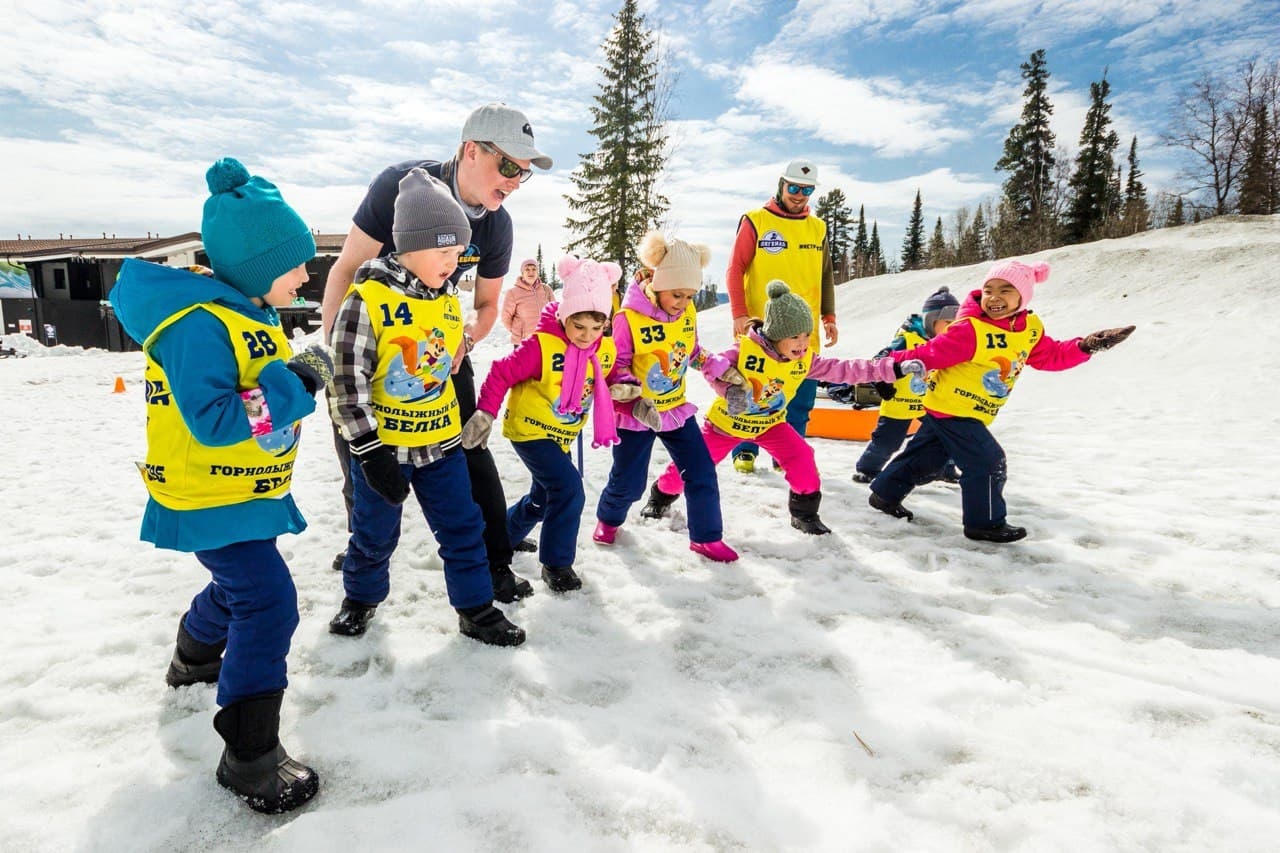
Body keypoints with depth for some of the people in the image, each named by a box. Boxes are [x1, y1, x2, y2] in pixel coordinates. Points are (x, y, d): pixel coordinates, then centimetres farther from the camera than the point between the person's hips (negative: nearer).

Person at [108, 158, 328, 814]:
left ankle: (194, 659, 58)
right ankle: (251, 758, -4)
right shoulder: (198, 324, -26)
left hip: (249, 491, 10)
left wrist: (304, 376, -1)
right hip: (207, 499, -10)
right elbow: (213, 422, -33)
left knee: (241, 582, 29)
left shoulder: (253, 310, 6)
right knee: (268, 604, -15)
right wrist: (295, 382, -31)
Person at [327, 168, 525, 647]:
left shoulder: (449, 301, 1)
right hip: (382, 446, -4)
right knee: (375, 534, 14)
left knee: (463, 527, 9)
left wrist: (470, 420, 16)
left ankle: (476, 609, 23)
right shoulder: (367, 301, -18)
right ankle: (362, 597, 40)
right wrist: (370, 451, -19)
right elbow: (348, 382, -17)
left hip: (440, 441, 5)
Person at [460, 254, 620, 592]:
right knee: (569, 489, -20)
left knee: (543, 496, 22)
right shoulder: (543, 346, -24)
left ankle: (503, 536, 48)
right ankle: (557, 563, -3)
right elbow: (502, 373, -21)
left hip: (560, 436, 8)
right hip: (529, 430, -7)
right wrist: (485, 413, -26)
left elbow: (600, 387, 10)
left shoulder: (605, 352, -6)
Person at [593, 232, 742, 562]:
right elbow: (616, 366, -15)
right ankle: (608, 519, 40)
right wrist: (634, 401, -29)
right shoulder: (629, 317, -21)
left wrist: (723, 369, 4)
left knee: (702, 472, 3)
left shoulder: (688, 312, -3)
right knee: (628, 482, 8)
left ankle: (706, 537, 20)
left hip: (676, 408, 5)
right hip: (637, 414, -5)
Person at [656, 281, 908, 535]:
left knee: (802, 458, -14)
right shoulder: (745, 349, -28)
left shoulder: (805, 360, -14)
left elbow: (843, 369, -15)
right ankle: (664, 494, 31)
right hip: (727, 421, -3)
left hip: (770, 423, 3)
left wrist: (893, 369, -21)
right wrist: (730, 390, -43)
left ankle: (805, 512, 6)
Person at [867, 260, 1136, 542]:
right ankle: (985, 523, 7)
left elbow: (1050, 356, 10)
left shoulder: (1031, 330, 0)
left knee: (924, 457, 19)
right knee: (987, 462, -8)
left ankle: (885, 494, 35)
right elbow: (931, 353, -25)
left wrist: (1086, 346, -1)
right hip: (950, 407, -8)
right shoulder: (970, 329, -26)